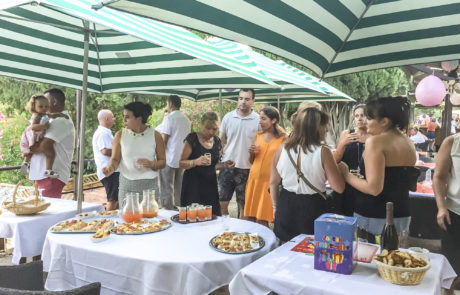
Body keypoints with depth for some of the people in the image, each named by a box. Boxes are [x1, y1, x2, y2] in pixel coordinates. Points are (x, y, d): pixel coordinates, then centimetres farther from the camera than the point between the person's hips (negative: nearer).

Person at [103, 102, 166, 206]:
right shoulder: (120, 135, 4)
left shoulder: (155, 135, 0)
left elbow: (163, 162, 3)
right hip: (126, 185, 1)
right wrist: (111, 167, -18)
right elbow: (115, 159, 3)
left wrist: (151, 164, -16)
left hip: (149, 185, -1)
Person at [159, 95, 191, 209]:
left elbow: (163, 141, -13)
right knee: (179, 189, 13)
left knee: (167, 190, -2)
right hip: (182, 159, 7)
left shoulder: (169, 118, -11)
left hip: (169, 159, -7)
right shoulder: (186, 119, 12)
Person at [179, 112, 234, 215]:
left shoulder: (217, 141, 9)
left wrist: (224, 165, 2)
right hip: (193, 186, -5)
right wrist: (196, 162, -25)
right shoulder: (192, 139, -7)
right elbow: (181, 163, -9)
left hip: (210, 185, 5)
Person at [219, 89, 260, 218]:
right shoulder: (228, 117, 3)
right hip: (227, 166, 2)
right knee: (221, 203, 7)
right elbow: (221, 141, 11)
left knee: (244, 205, 9)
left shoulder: (258, 120, -4)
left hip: (246, 169, -2)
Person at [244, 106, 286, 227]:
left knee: (261, 220, -4)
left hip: (269, 181, -5)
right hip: (254, 179, 5)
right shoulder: (258, 136, 10)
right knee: (252, 218, 9)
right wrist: (251, 152, -2)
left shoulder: (283, 138, -4)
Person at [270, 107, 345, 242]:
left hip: (286, 207, 4)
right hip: (313, 207, -4)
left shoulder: (281, 149, -4)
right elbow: (339, 188, -13)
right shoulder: (323, 152, -16)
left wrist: (276, 206, 20)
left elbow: (273, 183, 6)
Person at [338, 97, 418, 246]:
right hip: (402, 215, 8)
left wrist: (346, 175, -10)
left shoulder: (375, 141, -15)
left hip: (374, 218, -7)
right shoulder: (409, 143, 7)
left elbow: (374, 188, -21)